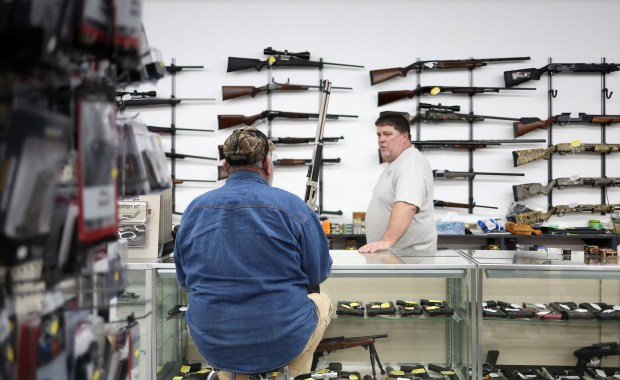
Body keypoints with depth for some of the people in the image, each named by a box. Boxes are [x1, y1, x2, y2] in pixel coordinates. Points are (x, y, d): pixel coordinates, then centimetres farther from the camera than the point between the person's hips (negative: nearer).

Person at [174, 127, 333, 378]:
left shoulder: (194, 209, -1)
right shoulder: (292, 206, -11)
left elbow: (184, 279, 11)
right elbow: (319, 273, -1)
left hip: (211, 347, 3)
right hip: (281, 345, -3)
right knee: (322, 301, 28)